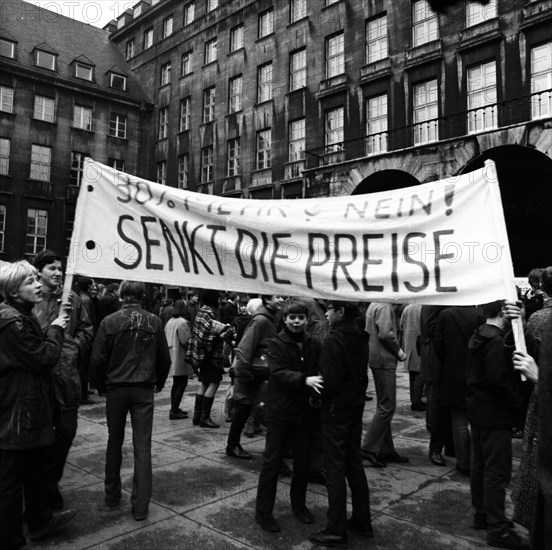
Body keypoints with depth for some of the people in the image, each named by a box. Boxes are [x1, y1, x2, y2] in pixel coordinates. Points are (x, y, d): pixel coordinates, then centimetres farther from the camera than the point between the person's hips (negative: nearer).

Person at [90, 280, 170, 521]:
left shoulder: (109, 321, -7)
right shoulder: (154, 321, -5)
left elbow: (98, 359, -6)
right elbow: (165, 358, 0)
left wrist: (101, 385, 10)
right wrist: (159, 382, 16)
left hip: (116, 388, 1)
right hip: (144, 390, 0)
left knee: (114, 443, 17)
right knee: (142, 446, 4)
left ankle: (112, 495, 30)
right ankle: (140, 505, 5)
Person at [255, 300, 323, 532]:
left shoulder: (314, 344, 2)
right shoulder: (276, 343, -8)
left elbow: (319, 373, 5)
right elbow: (278, 372, -21)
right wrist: (304, 380, -35)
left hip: (304, 411, 4)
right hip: (279, 411, -4)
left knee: (303, 461, 15)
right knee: (272, 461, 6)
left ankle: (298, 504, 35)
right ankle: (263, 511, 20)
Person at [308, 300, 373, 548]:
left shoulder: (334, 340, -20)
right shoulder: (360, 338, 5)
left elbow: (330, 380, -23)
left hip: (336, 411, -8)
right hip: (356, 408, 8)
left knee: (335, 470, 2)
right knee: (354, 465, 18)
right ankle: (362, 521, 30)